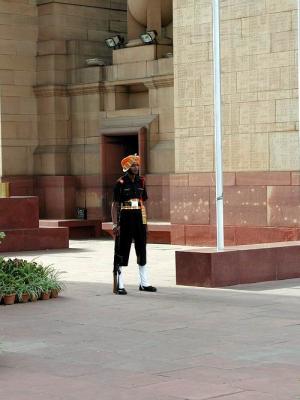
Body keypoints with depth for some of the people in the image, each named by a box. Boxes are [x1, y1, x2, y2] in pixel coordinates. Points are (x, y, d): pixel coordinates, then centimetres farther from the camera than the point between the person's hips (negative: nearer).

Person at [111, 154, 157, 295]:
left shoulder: (141, 181, 9)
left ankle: (144, 283, 21)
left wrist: (145, 221, 11)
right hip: (125, 220, -5)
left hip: (139, 220, 6)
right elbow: (115, 205, -6)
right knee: (122, 251, -2)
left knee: (142, 251, 11)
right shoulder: (120, 183, -6)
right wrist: (115, 224, -13)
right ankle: (119, 285, 3)